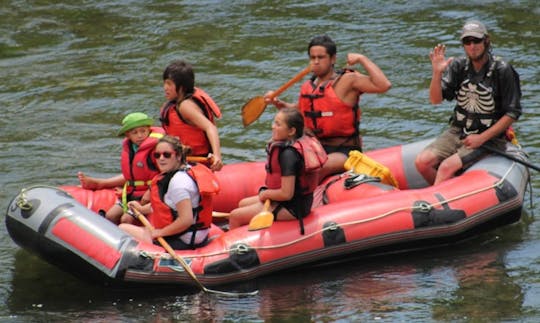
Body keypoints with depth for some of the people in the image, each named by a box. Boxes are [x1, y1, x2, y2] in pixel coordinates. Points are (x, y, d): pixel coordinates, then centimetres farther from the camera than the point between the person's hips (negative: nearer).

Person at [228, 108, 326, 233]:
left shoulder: (288, 154, -26)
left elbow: (286, 194, -27)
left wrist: (265, 194, -10)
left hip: (292, 208, -11)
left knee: (235, 216, -8)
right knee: (243, 204, 25)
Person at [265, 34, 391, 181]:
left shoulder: (347, 81, -10)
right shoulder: (308, 87, 10)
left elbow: (384, 85, -23)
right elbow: (297, 109, 31)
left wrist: (362, 59, -19)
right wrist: (278, 103, 13)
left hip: (344, 152, -7)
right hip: (318, 150, 7)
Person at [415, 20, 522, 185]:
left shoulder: (502, 71, -11)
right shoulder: (458, 66, 2)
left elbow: (512, 113, -9)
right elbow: (435, 100, -3)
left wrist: (482, 138, -15)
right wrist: (437, 72, -22)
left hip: (489, 137, -5)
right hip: (458, 132, 5)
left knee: (447, 166, -27)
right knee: (422, 162, -16)